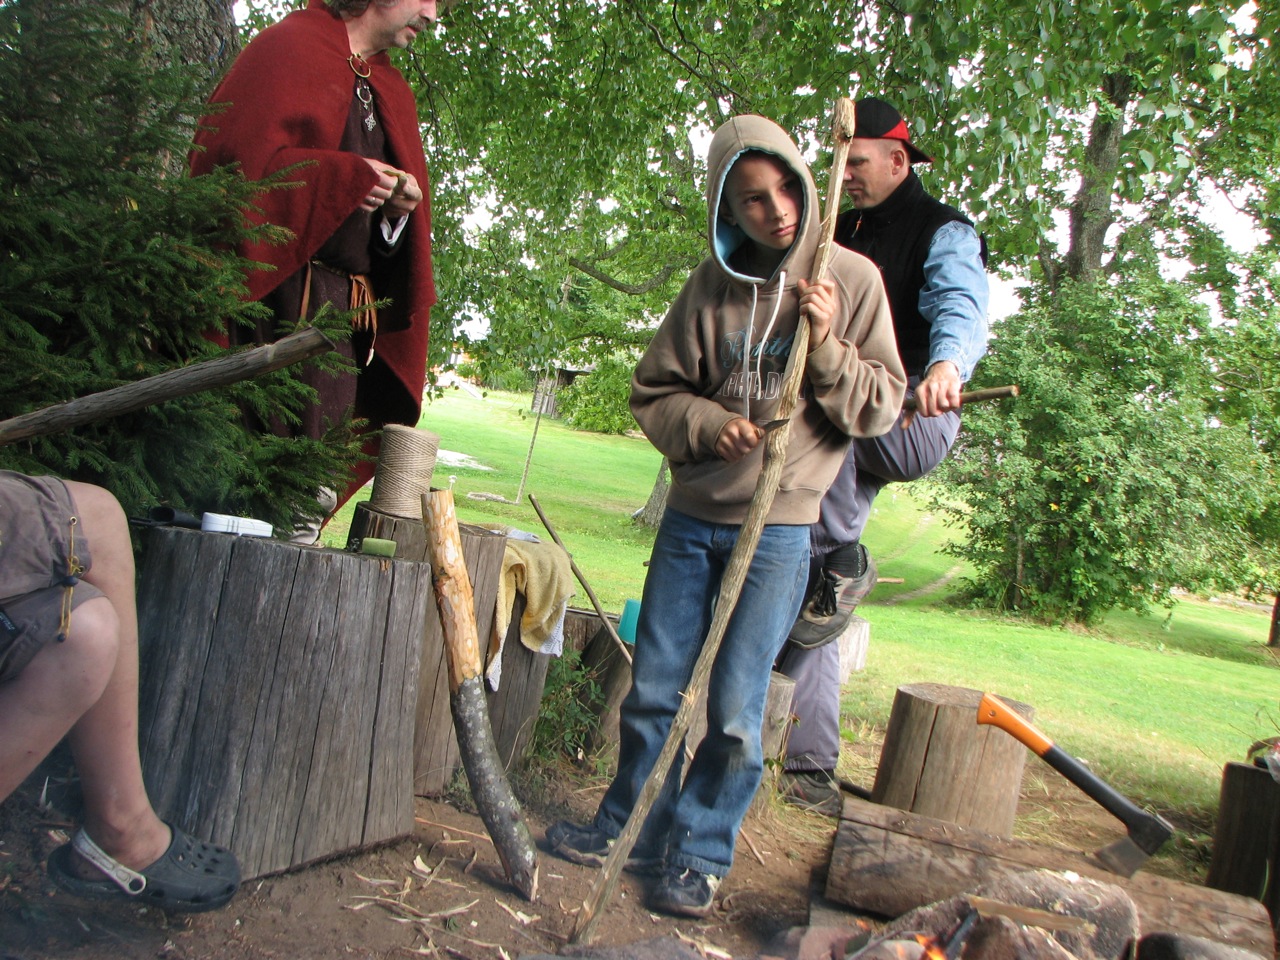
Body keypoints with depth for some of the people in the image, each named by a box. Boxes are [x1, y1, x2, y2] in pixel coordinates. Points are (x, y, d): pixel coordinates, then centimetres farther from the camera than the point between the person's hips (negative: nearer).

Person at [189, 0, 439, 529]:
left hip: (342, 307, 7)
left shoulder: (391, 93, 23)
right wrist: (350, 176, -13)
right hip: (273, 288, -6)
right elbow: (240, 151, -12)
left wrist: (400, 204, 0)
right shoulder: (290, 46, 2)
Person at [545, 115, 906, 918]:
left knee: (735, 710, 1)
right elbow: (655, 391, 5)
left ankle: (700, 857, 19)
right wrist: (709, 425, -14)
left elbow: (881, 407, -1)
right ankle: (630, 828, 29)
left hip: (778, 530, -2)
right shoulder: (714, 284, 1)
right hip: (691, 519, 3)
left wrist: (828, 348, -18)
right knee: (653, 689, 10)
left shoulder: (852, 279, -3)